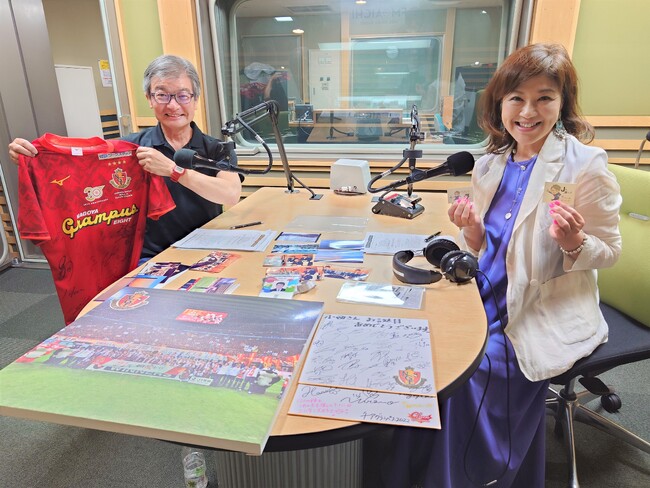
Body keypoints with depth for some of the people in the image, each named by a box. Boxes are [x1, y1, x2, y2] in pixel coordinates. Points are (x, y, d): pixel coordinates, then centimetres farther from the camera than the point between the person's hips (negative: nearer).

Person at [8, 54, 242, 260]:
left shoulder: (216, 149, 2)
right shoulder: (132, 146, 2)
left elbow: (232, 195, -16)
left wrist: (173, 170, -21)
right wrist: (31, 156, -19)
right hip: (148, 259, -1)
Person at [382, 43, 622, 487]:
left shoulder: (586, 165, -12)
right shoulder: (492, 164, 4)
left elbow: (610, 251, -4)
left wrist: (575, 243, -26)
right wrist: (472, 229, -12)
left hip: (547, 316, -4)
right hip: (490, 300, 5)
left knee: (474, 369, -20)